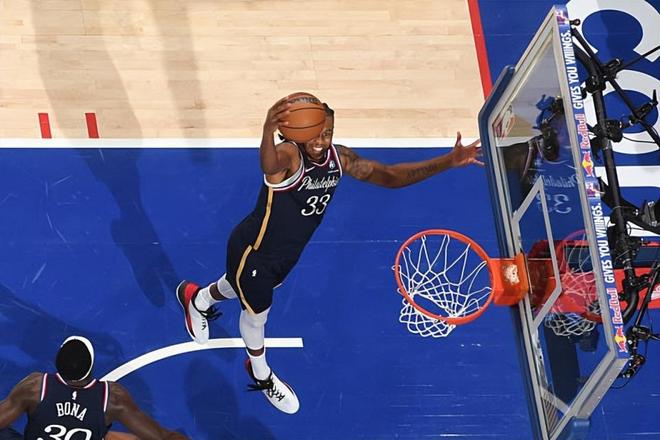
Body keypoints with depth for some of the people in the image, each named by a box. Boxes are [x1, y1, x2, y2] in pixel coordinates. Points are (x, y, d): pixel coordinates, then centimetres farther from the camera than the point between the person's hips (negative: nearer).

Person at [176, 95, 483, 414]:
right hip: (252, 253, -7)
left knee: (244, 289, 35)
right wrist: (268, 132, -89)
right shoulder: (289, 155, -37)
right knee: (256, 313, 19)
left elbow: (391, 176, -8)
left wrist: (449, 161, -19)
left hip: (286, 254, 7)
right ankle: (261, 375, 52)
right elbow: (268, 164, -64)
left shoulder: (339, 157, -14)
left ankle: (197, 299, 69)